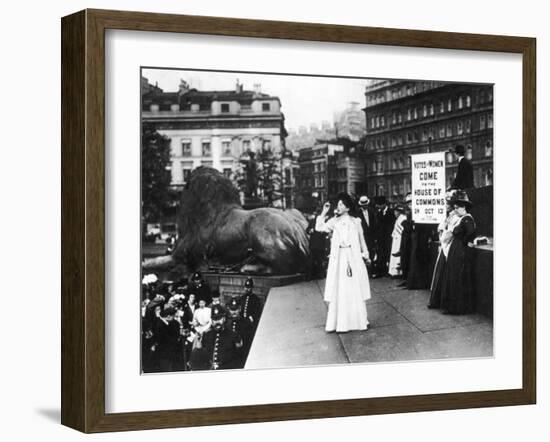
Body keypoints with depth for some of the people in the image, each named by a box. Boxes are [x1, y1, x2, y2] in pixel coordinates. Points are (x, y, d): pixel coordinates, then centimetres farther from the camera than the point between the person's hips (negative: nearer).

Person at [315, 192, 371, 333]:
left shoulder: (355, 222, 6)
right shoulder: (334, 221, 7)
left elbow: (361, 239, 12)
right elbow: (319, 227, -5)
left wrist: (365, 255, 11)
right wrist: (324, 213, -8)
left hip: (353, 258, -1)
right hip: (338, 259, 1)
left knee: (355, 290, 3)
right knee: (338, 291, -1)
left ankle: (358, 320, 12)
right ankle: (339, 322, 3)